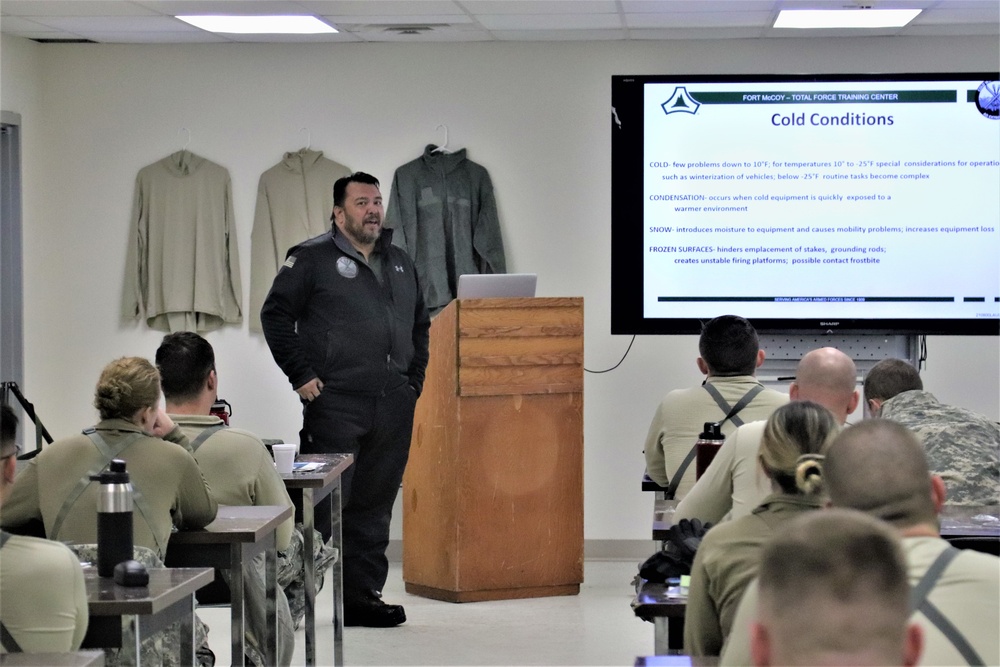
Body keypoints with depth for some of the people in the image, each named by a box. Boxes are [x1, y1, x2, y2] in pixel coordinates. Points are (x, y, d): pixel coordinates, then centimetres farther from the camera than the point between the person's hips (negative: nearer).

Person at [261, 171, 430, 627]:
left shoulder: (400, 264, 20)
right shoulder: (313, 258, 1)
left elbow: (420, 326, 27)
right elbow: (276, 314, -3)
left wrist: (414, 379, 15)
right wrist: (301, 374, -9)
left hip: (393, 407, 6)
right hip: (335, 402, -6)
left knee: (375, 505, 9)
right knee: (326, 503, -8)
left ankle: (363, 596, 15)